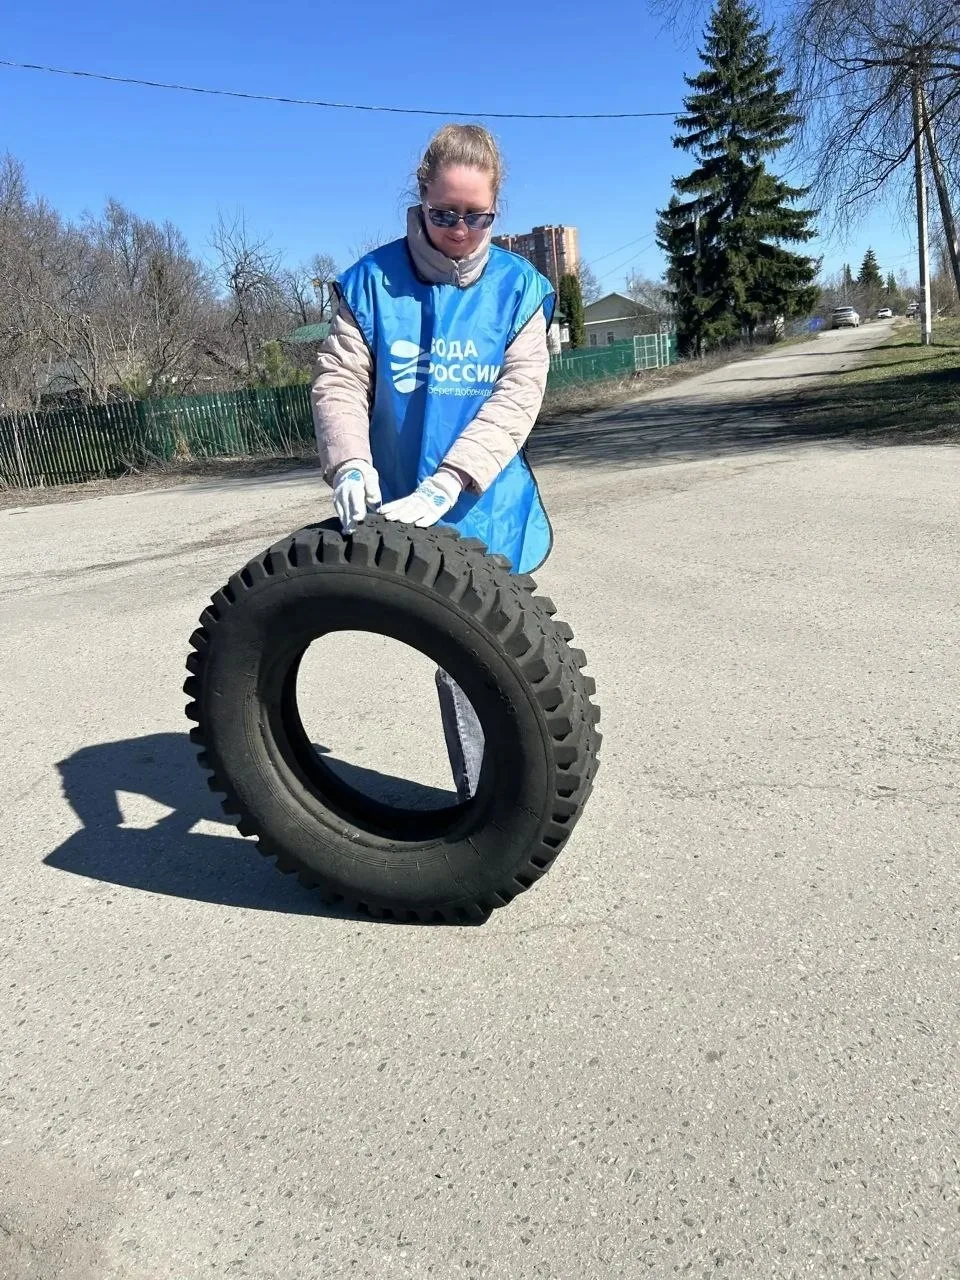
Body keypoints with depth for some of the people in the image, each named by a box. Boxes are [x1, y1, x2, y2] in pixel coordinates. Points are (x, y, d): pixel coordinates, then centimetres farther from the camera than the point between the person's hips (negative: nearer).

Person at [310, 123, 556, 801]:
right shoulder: (374, 281, 0)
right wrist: (351, 465, -24)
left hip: (494, 515, 0)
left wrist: (447, 484, -24)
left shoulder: (518, 287, 0)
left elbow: (518, 395, -11)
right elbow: (339, 382, -3)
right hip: (410, 517, 0)